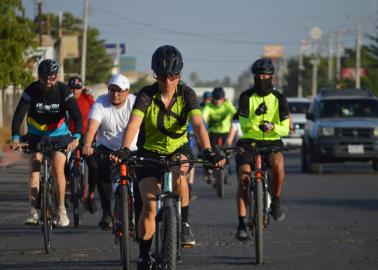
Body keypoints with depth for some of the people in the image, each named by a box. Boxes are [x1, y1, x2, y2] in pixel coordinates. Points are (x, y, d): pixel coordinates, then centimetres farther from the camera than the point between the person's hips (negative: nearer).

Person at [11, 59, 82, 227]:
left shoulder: (64, 91, -17)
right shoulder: (32, 90, -17)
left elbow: (76, 116, -25)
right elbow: (19, 114, -23)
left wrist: (76, 137, -42)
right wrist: (15, 137, -38)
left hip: (59, 135, -1)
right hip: (36, 135, 1)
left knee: (58, 169, -14)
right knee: (34, 167, -13)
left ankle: (61, 210, -3)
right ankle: (33, 211, -16)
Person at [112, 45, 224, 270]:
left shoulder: (187, 94, -15)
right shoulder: (147, 95, -18)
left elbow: (198, 124, -29)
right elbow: (134, 124, -32)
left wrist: (208, 150, -46)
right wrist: (125, 149, -49)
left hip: (179, 149, 0)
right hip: (150, 152, 0)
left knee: (178, 170, -36)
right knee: (150, 206, -12)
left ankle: (184, 222, -17)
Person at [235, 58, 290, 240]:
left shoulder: (279, 99, 0)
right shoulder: (246, 97, -2)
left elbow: (285, 129, -4)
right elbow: (244, 126, -12)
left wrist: (272, 126, -26)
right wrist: (256, 116, -31)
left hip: (271, 143, 0)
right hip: (248, 142, 0)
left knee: (278, 164, -34)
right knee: (243, 179, -19)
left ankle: (276, 201, -11)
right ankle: (242, 223, -15)